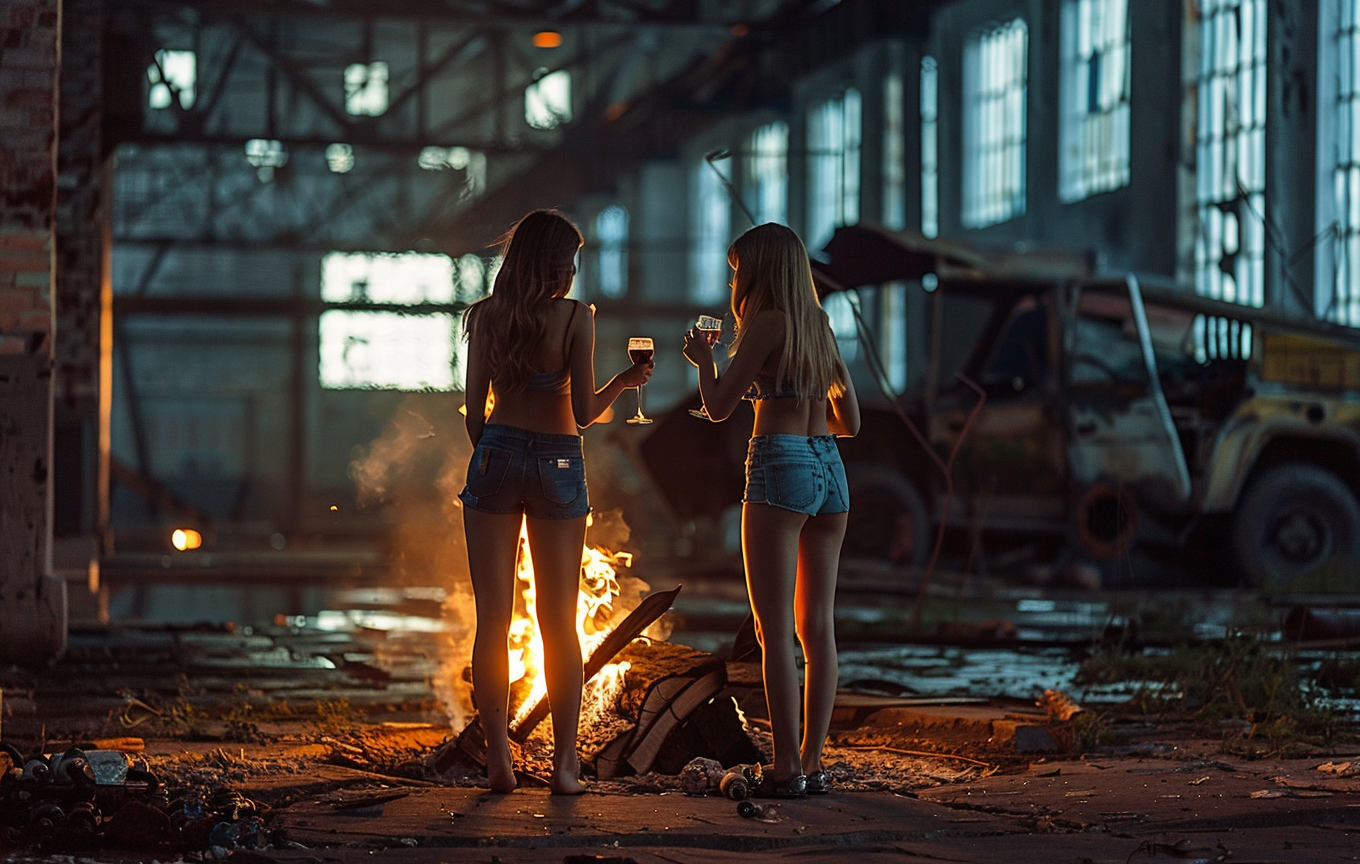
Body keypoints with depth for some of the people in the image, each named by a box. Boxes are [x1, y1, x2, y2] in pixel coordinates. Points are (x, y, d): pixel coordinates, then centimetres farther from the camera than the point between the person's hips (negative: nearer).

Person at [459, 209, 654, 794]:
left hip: (496, 459, 1)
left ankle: (498, 757, 0)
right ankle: (564, 762, 5)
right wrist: (623, 383, 8)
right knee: (559, 622, 7)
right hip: (558, 463, -1)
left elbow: (475, 410, 3)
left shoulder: (487, 316, 2)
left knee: (492, 619, 4)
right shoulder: (576, 317, -6)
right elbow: (584, 412, -9)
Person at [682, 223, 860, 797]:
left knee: (775, 626, -6)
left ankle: (786, 767, -9)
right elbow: (849, 421, 20)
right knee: (817, 626, 7)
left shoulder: (768, 323, -6)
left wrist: (703, 359, 11)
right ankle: (812, 764, 8)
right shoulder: (820, 326, 15)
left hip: (780, 464, -7)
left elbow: (719, 407, -7)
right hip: (829, 468, 7)